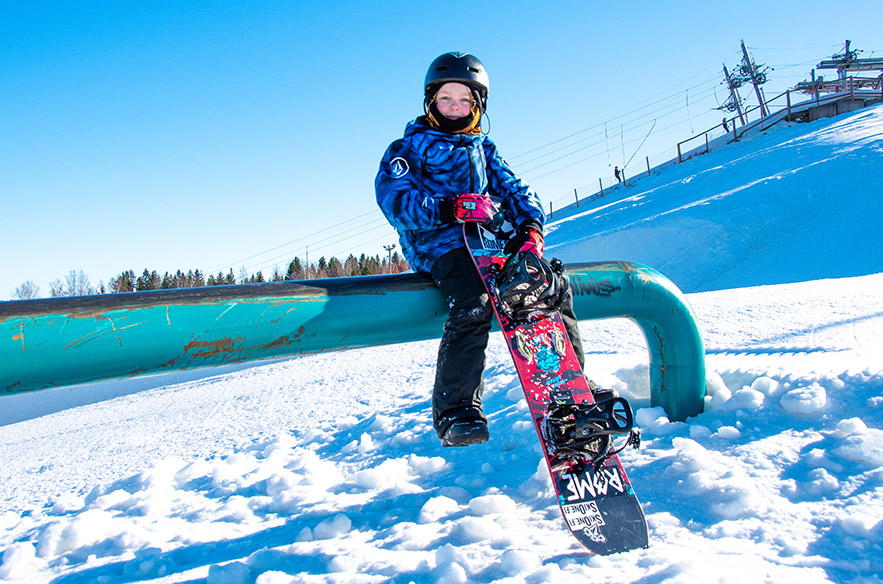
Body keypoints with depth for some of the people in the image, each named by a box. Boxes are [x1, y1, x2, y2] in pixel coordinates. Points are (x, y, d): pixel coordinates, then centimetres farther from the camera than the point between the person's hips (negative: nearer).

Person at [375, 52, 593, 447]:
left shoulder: (483, 150, 29)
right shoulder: (407, 149, 13)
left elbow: (514, 190, 17)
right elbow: (395, 200, -5)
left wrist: (530, 227, -8)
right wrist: (452, 208, -22)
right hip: (441, 245, -5)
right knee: (473, 303, -33)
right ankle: (455, 410, -27)